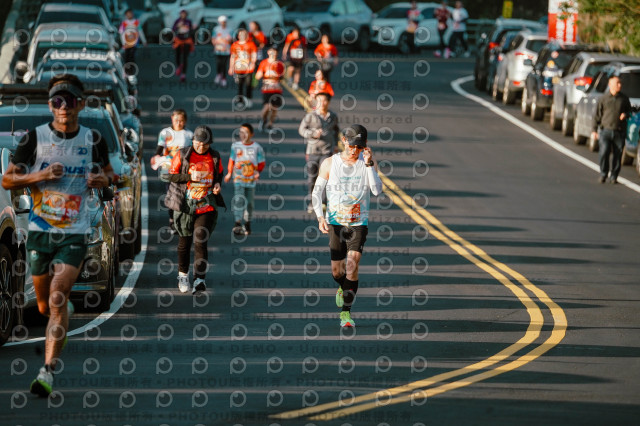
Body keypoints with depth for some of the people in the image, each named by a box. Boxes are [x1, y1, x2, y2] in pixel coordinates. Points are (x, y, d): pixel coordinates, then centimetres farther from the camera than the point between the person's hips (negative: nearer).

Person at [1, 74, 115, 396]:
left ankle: (48, 371, -18)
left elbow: (108, 172, 19)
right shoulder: (35, 138, -1)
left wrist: (104, 179, -6)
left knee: (57, 297, -17)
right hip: (39, 230, 2)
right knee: (45, 306, 11)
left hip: (75, 233, -1)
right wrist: (41, 175, -16)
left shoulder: (93, 140, 2)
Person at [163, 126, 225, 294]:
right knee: (185, 240, 12)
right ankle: (183, 275, 31)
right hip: (185, 205, 0)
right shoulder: (182, 155, -3)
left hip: (207, 206, 0)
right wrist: (190, 177, -18)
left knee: (200, 242, -11)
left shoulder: (215, 157, 4)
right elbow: (171, 176, -4)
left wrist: (217, 184, -3)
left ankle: (199, 279, -14)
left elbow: (219, 174, 19)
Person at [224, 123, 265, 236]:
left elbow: (261, 163, 6)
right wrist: (229, 173, 7)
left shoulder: (257, 147, 0)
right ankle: (238, 224, -18)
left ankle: (247, 225, 22)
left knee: (249, 203, 8)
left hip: (251, 179, 1)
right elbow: (232, 160, 14)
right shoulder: (235, 146, 4)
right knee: (238, 200, -14)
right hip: (238, 178, -1)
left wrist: (258, 172, -9)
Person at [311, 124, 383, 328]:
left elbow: (377, 190, -14)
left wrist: (369, 164, -21)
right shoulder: (329, 163, -2)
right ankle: (343, 288, 41)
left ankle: (346, 312, -9)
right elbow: (317, 192, 2)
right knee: (337, 271, 5)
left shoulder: (368, 162, -2)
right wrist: (320, 216, -11)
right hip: (335, 223, 1)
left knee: (352, 267, -15)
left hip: (359, 223, -1)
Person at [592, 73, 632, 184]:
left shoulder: (624, 98, 7)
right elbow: (597, 115, 5)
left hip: (619, 132, 2)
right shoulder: (603, 99, 3)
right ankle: (603, 174, 7)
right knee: (604, 153, -12)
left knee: (618, 155, 1)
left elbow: (629, 110, 19)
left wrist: (625, 115, -5)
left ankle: (614, 176, 14)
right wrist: (594, 130, 1)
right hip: (606, 129, -1)